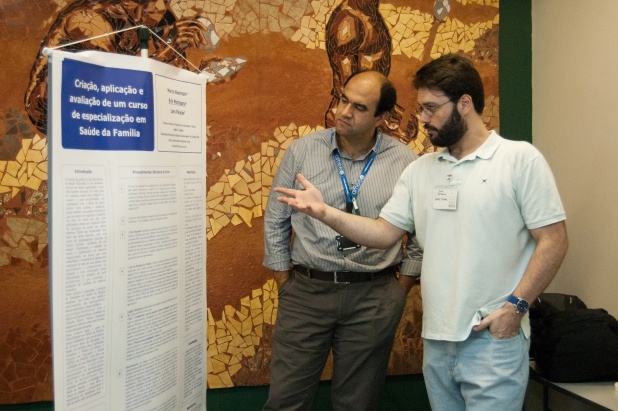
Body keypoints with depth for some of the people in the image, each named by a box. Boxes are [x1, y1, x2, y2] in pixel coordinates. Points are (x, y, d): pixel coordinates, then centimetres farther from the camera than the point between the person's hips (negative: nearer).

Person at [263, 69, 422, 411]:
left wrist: (399, 292, 3)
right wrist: (285, 286, 4)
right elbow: (275, 222, 5)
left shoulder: (405, 162, -3)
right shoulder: (302, 151, -2)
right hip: (306, 292, 0)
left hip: (373, 297, 0)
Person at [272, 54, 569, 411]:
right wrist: (325, 212, -7)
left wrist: (516, 304, -16)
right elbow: (384, 233, 6)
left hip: (494, 339, -5)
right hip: (436, 338, 6)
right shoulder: (420, 170, 10)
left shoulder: (521, 159, -6)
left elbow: (553, 241, -8)